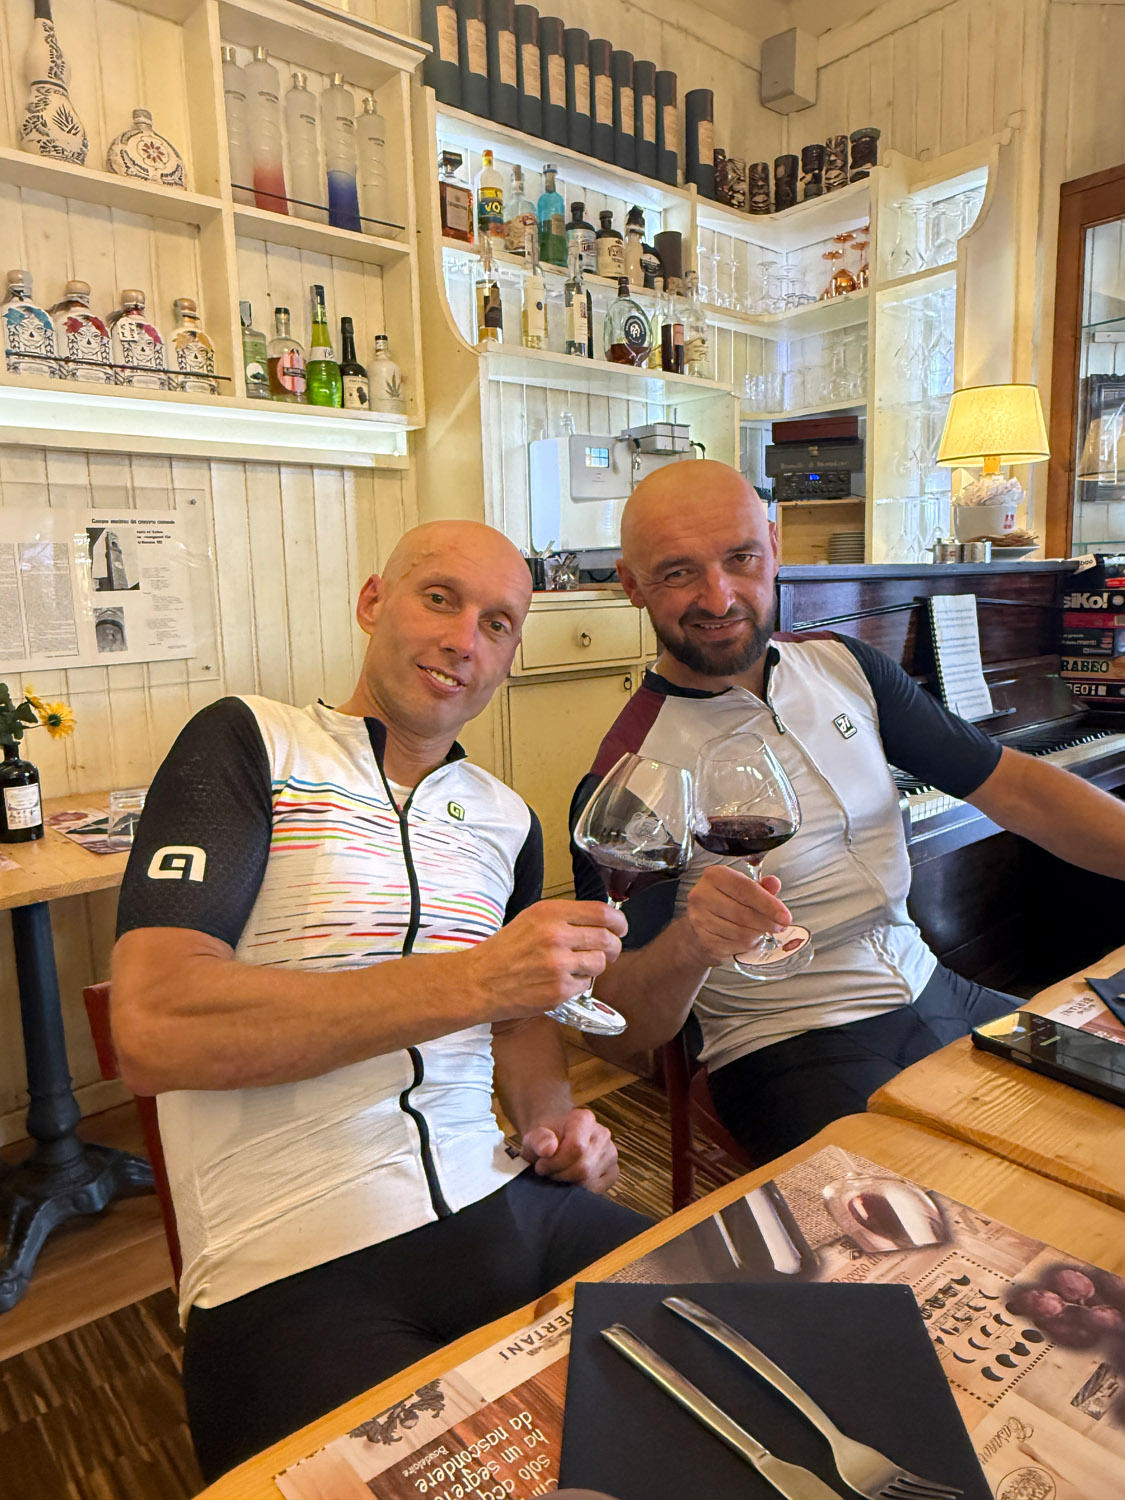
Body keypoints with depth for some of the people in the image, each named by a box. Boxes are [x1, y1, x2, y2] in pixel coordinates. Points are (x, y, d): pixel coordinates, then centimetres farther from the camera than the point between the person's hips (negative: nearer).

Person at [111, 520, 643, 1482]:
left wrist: (551, 1114, 3)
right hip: (294, 1276, -5)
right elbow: (154, 1030, -18)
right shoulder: (249, 745, -5)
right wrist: (472, 980, -21)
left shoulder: (507, 818, 12)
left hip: (499, 1212, 6)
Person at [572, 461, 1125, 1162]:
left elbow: (1014, 786, 4)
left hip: (936, 995, 7)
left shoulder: (844, 665, 4)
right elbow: (615, 1031, -15)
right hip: (786, 1052, -6)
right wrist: (688, 948, -36)